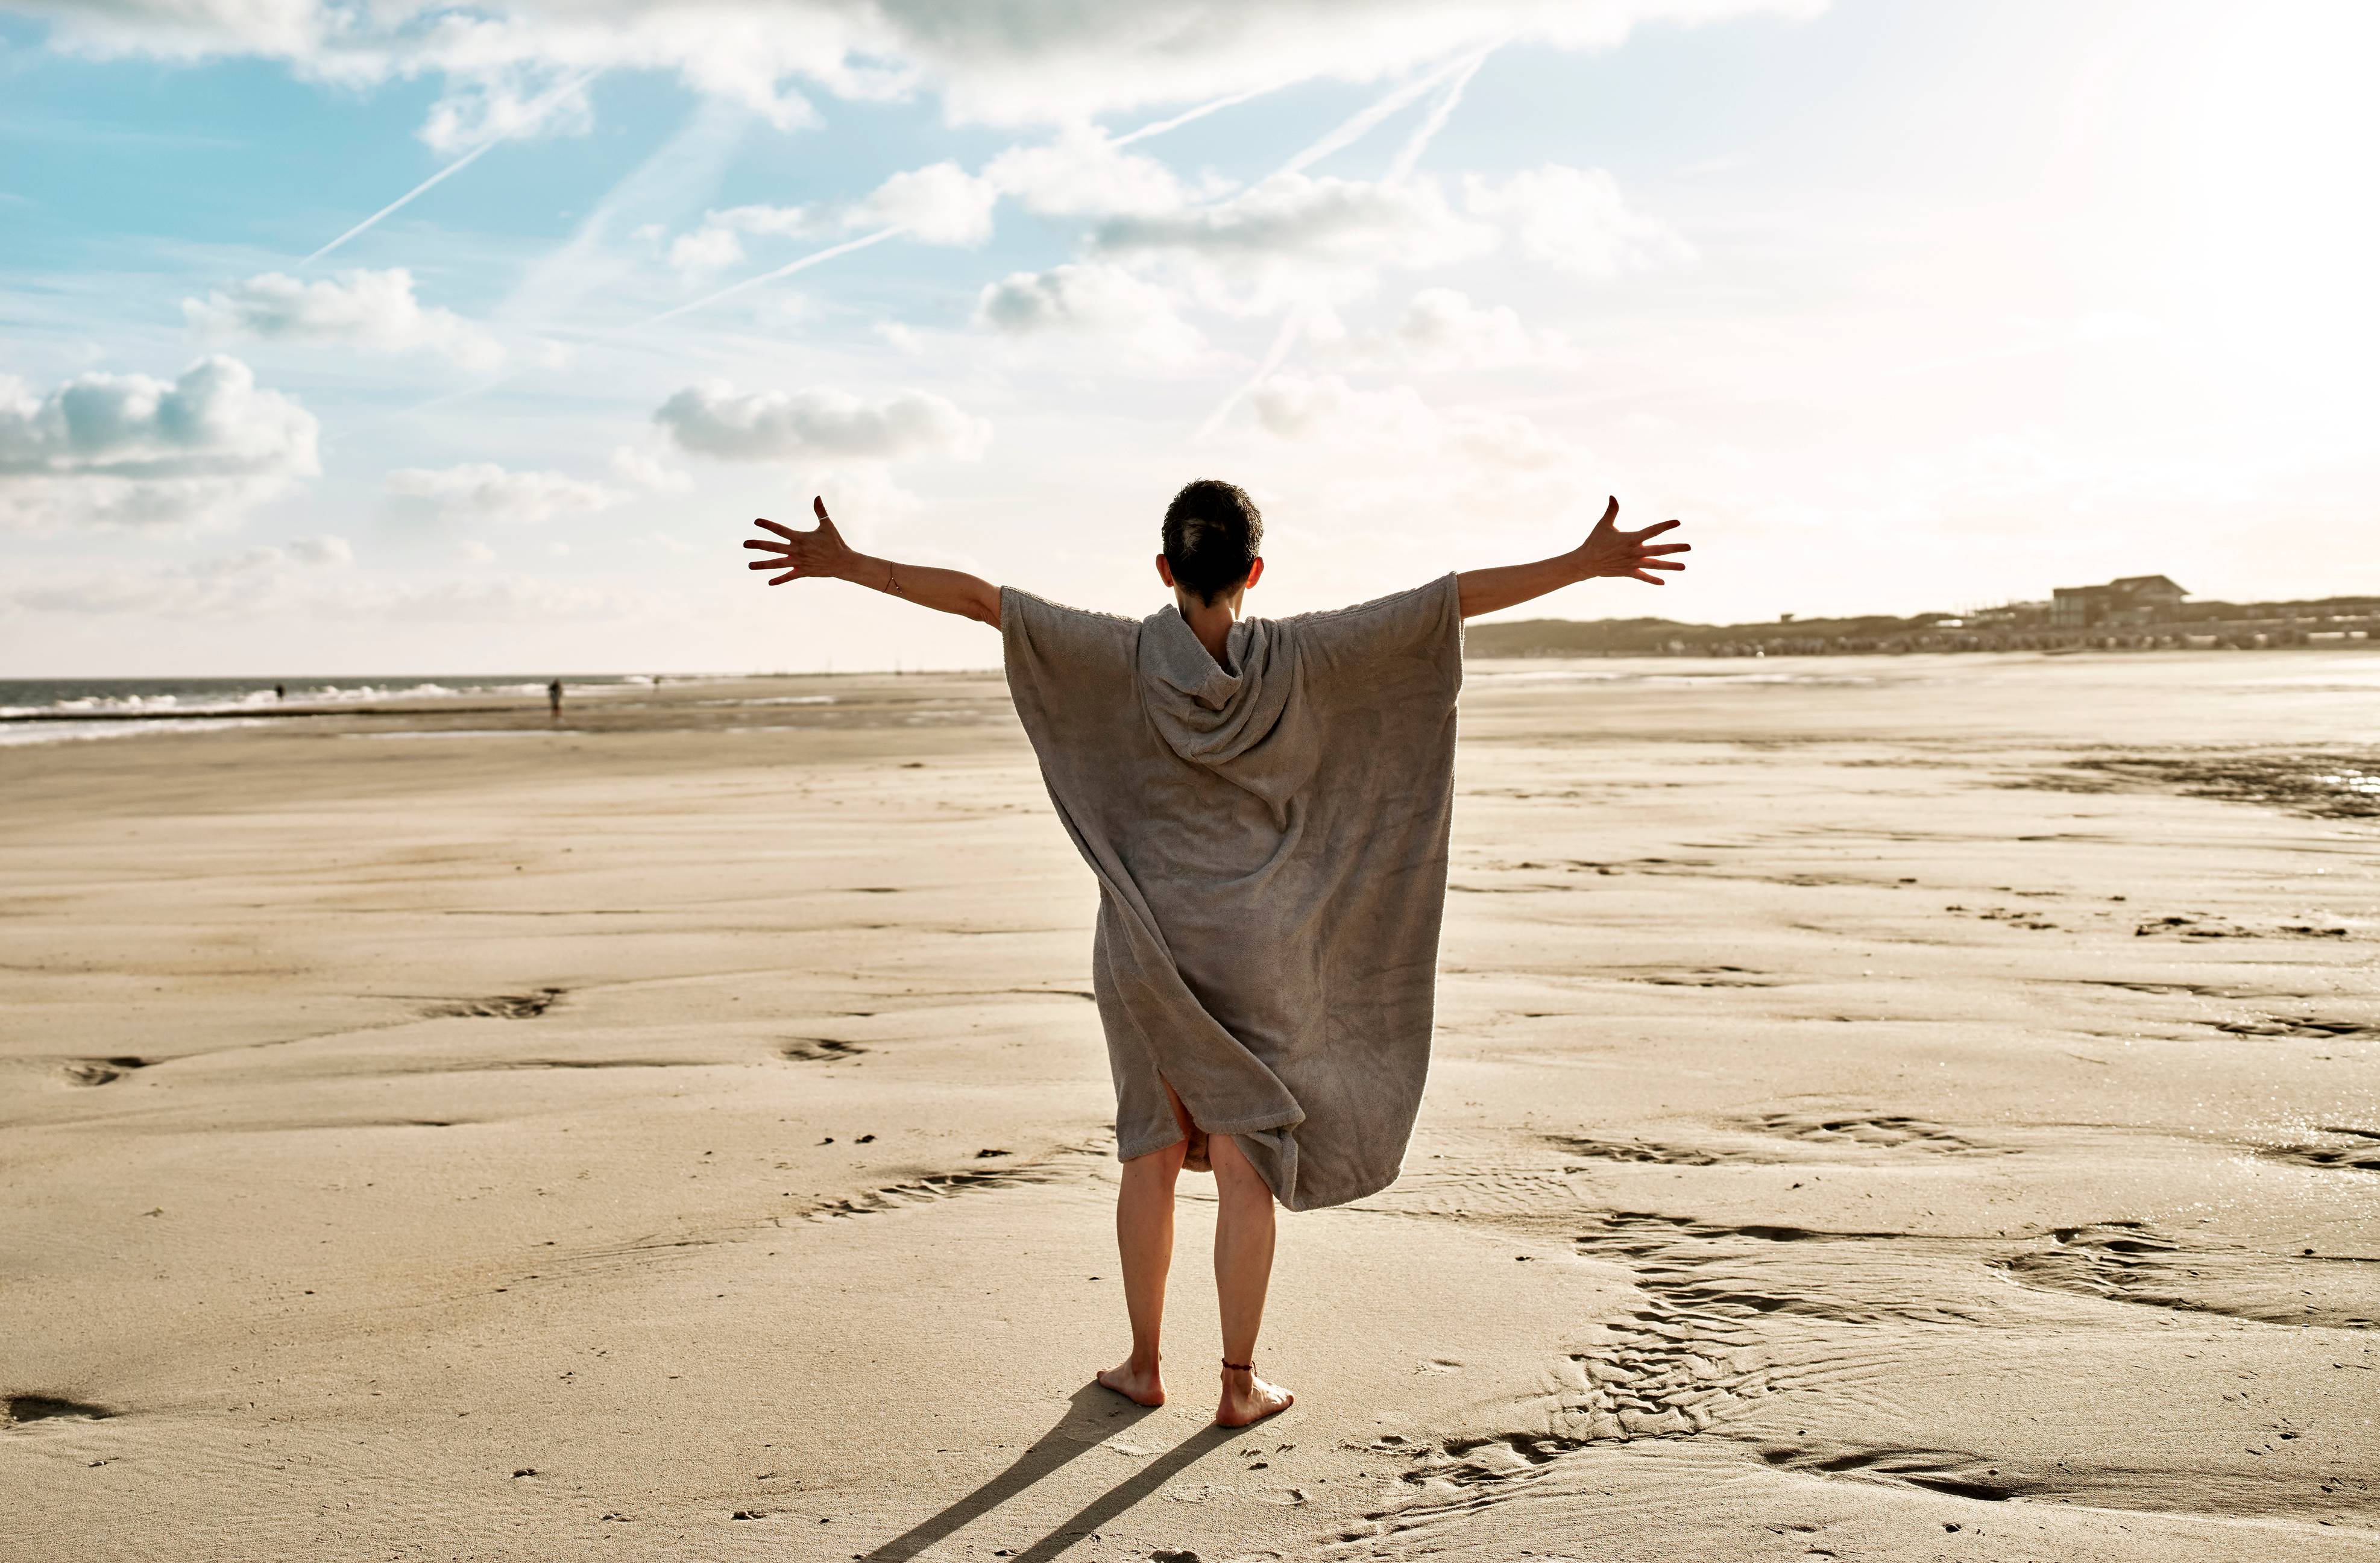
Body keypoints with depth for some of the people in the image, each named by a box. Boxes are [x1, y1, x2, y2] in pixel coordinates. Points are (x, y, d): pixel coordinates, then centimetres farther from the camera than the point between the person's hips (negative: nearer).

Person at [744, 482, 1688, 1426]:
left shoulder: (1125, 657, -9)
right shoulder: (1295, 661, -9)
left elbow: (977, 597, -14)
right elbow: (1452, 598, -7)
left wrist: (845, 565, -11)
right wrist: (1587, 563, -3)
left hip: (1147, 944, 1)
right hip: (1258, 950, -1)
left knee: (1153, 1152, 15)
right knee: (1245, 1164, 6)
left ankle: (1144, 1365, 23)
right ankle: (1239, 1382, 12)